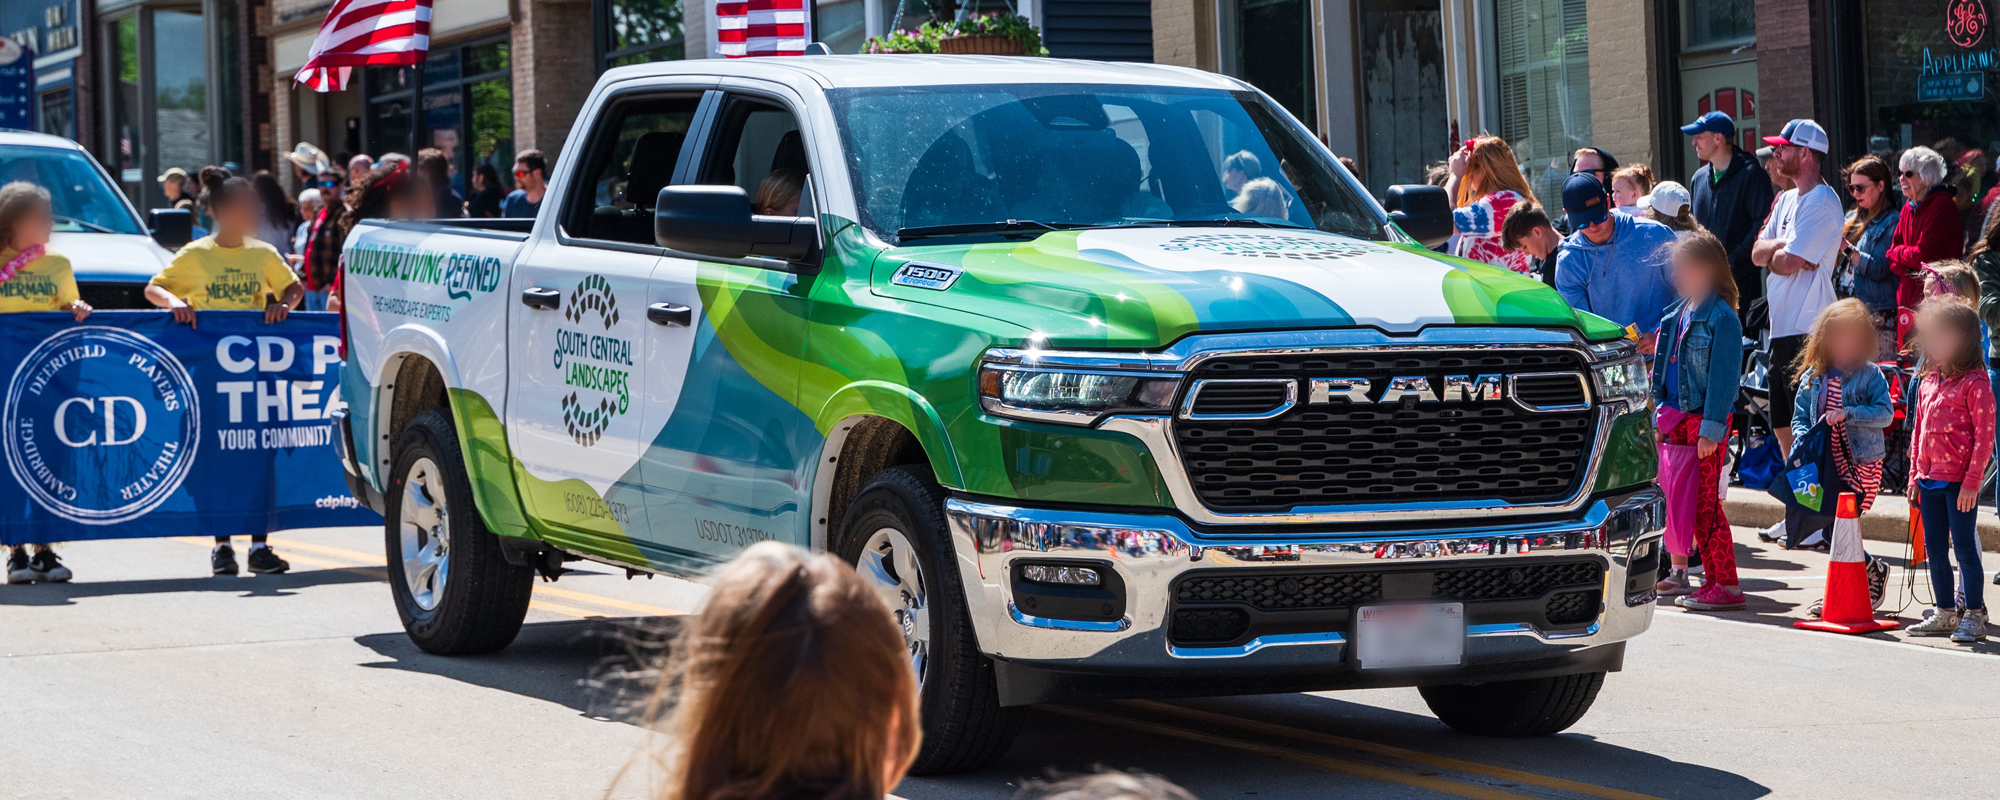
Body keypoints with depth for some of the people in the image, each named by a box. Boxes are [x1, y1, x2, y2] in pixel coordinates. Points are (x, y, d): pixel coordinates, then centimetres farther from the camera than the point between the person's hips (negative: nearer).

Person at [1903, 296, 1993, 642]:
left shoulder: (1974, 383, -11)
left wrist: (1972, 482, -16)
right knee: (1935, 549, 12)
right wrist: (1915, 476, 14)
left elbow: (1985, 436, -12)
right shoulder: (1928, 381, 12)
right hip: (1930, 480, 8)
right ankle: (1945, 614, 22)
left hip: (1960, 481, -8)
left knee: (1964, 548, -3)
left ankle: (1973, 614, 4)